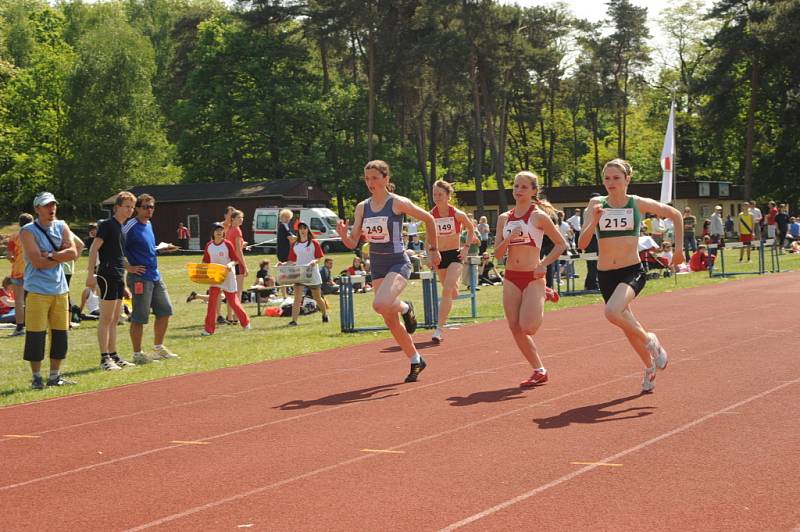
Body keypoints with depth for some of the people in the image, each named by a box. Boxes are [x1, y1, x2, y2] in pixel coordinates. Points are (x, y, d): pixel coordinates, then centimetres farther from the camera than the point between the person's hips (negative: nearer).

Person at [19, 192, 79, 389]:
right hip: (37, 290, -5)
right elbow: (37, 262, -17)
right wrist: (61, 256, -8)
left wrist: (50, 255, -13)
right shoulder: (28, 231, -6)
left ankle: (55, 376, 18)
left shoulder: (62, 227, 10)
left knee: (60, 334, 7)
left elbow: (73, 253, -4)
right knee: (36, 335, -4)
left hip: (60, 289, 5)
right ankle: (36, 377, 7)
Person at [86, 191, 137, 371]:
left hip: (118, 278, 9)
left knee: (114, 320, 12)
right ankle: (104, 358, -4)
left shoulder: (122, 228, 19)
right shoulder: (107, 225, -7)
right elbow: (94, 248, -14)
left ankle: (113, 356, 18)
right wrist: (90, 274, -23)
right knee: (106, 318, -6)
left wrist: (124, 286, 23)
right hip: (107, 275, -9)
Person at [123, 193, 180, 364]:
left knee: (165, 311, 13)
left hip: (155, 276, 9)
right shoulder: (131, 227, -13)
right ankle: (137, 354, 6)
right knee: (139, 317, -3)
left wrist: (163, 249, 14)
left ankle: (158, 348, 25)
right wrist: (128, 267, -18)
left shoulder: (148, 225, 14)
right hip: (140, 278, -9)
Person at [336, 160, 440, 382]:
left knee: (380, 304, -31)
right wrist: (343, 234, -19)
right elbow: (353, 243, 3)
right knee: (390, 321, 10)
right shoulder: (362, 207, 4)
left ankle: (405, 307, 3)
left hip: (398, 263, -6)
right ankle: (416, 361, 27)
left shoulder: (398, 203, -10)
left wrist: (433, 249, 5)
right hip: (377, 265, 6)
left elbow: (428, 219, 1)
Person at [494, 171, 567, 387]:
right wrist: (509, 239, -12)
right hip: (511, 278, 5)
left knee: (528, 327, -18)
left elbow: (561, 244, -1)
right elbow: (497, 254, 6)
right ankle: (539, 371, 12)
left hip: (533, 278, -5)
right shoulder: (504, 218, 9)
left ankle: (544, 296, 14)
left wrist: (544, 264, -12)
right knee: (516, 329, 0)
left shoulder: (539, 216, -4)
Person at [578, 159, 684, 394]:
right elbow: (582, 243, -7)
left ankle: (650, 341, -5)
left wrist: (679, 248, 9)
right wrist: (594, 221, -23)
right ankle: (649, 367, 42)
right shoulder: (597, 204, -1)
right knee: (628, 327, 16)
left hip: (632, 271, -3)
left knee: (612, 312, -31)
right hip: (605, 275, 4)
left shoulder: (638, 204, -3)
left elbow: (675, 215, 11)